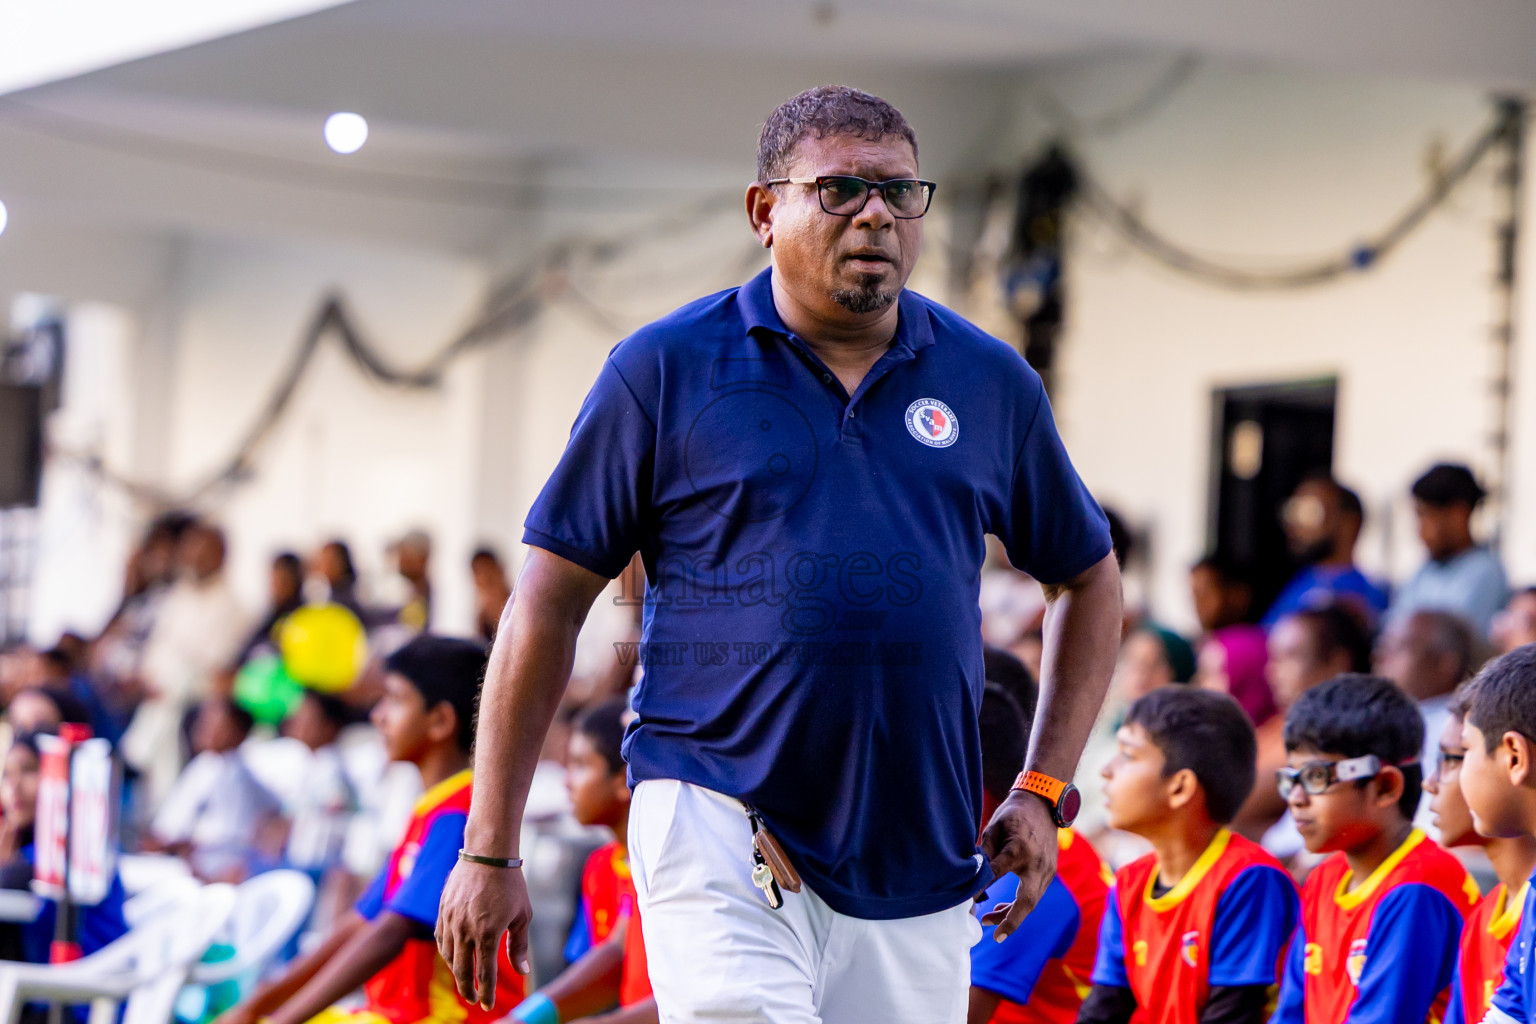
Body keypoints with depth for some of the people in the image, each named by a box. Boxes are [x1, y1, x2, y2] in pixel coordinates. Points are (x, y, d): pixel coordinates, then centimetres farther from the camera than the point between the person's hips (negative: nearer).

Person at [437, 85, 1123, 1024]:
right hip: (718, 830, -3)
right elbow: (550, 601, 3)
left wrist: (1042, 793, 12)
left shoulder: (991, 382, 10)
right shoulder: (664, 371, 1)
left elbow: (1088, 578, 22)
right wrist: (490, 849, 0)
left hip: (918, 866, 4)